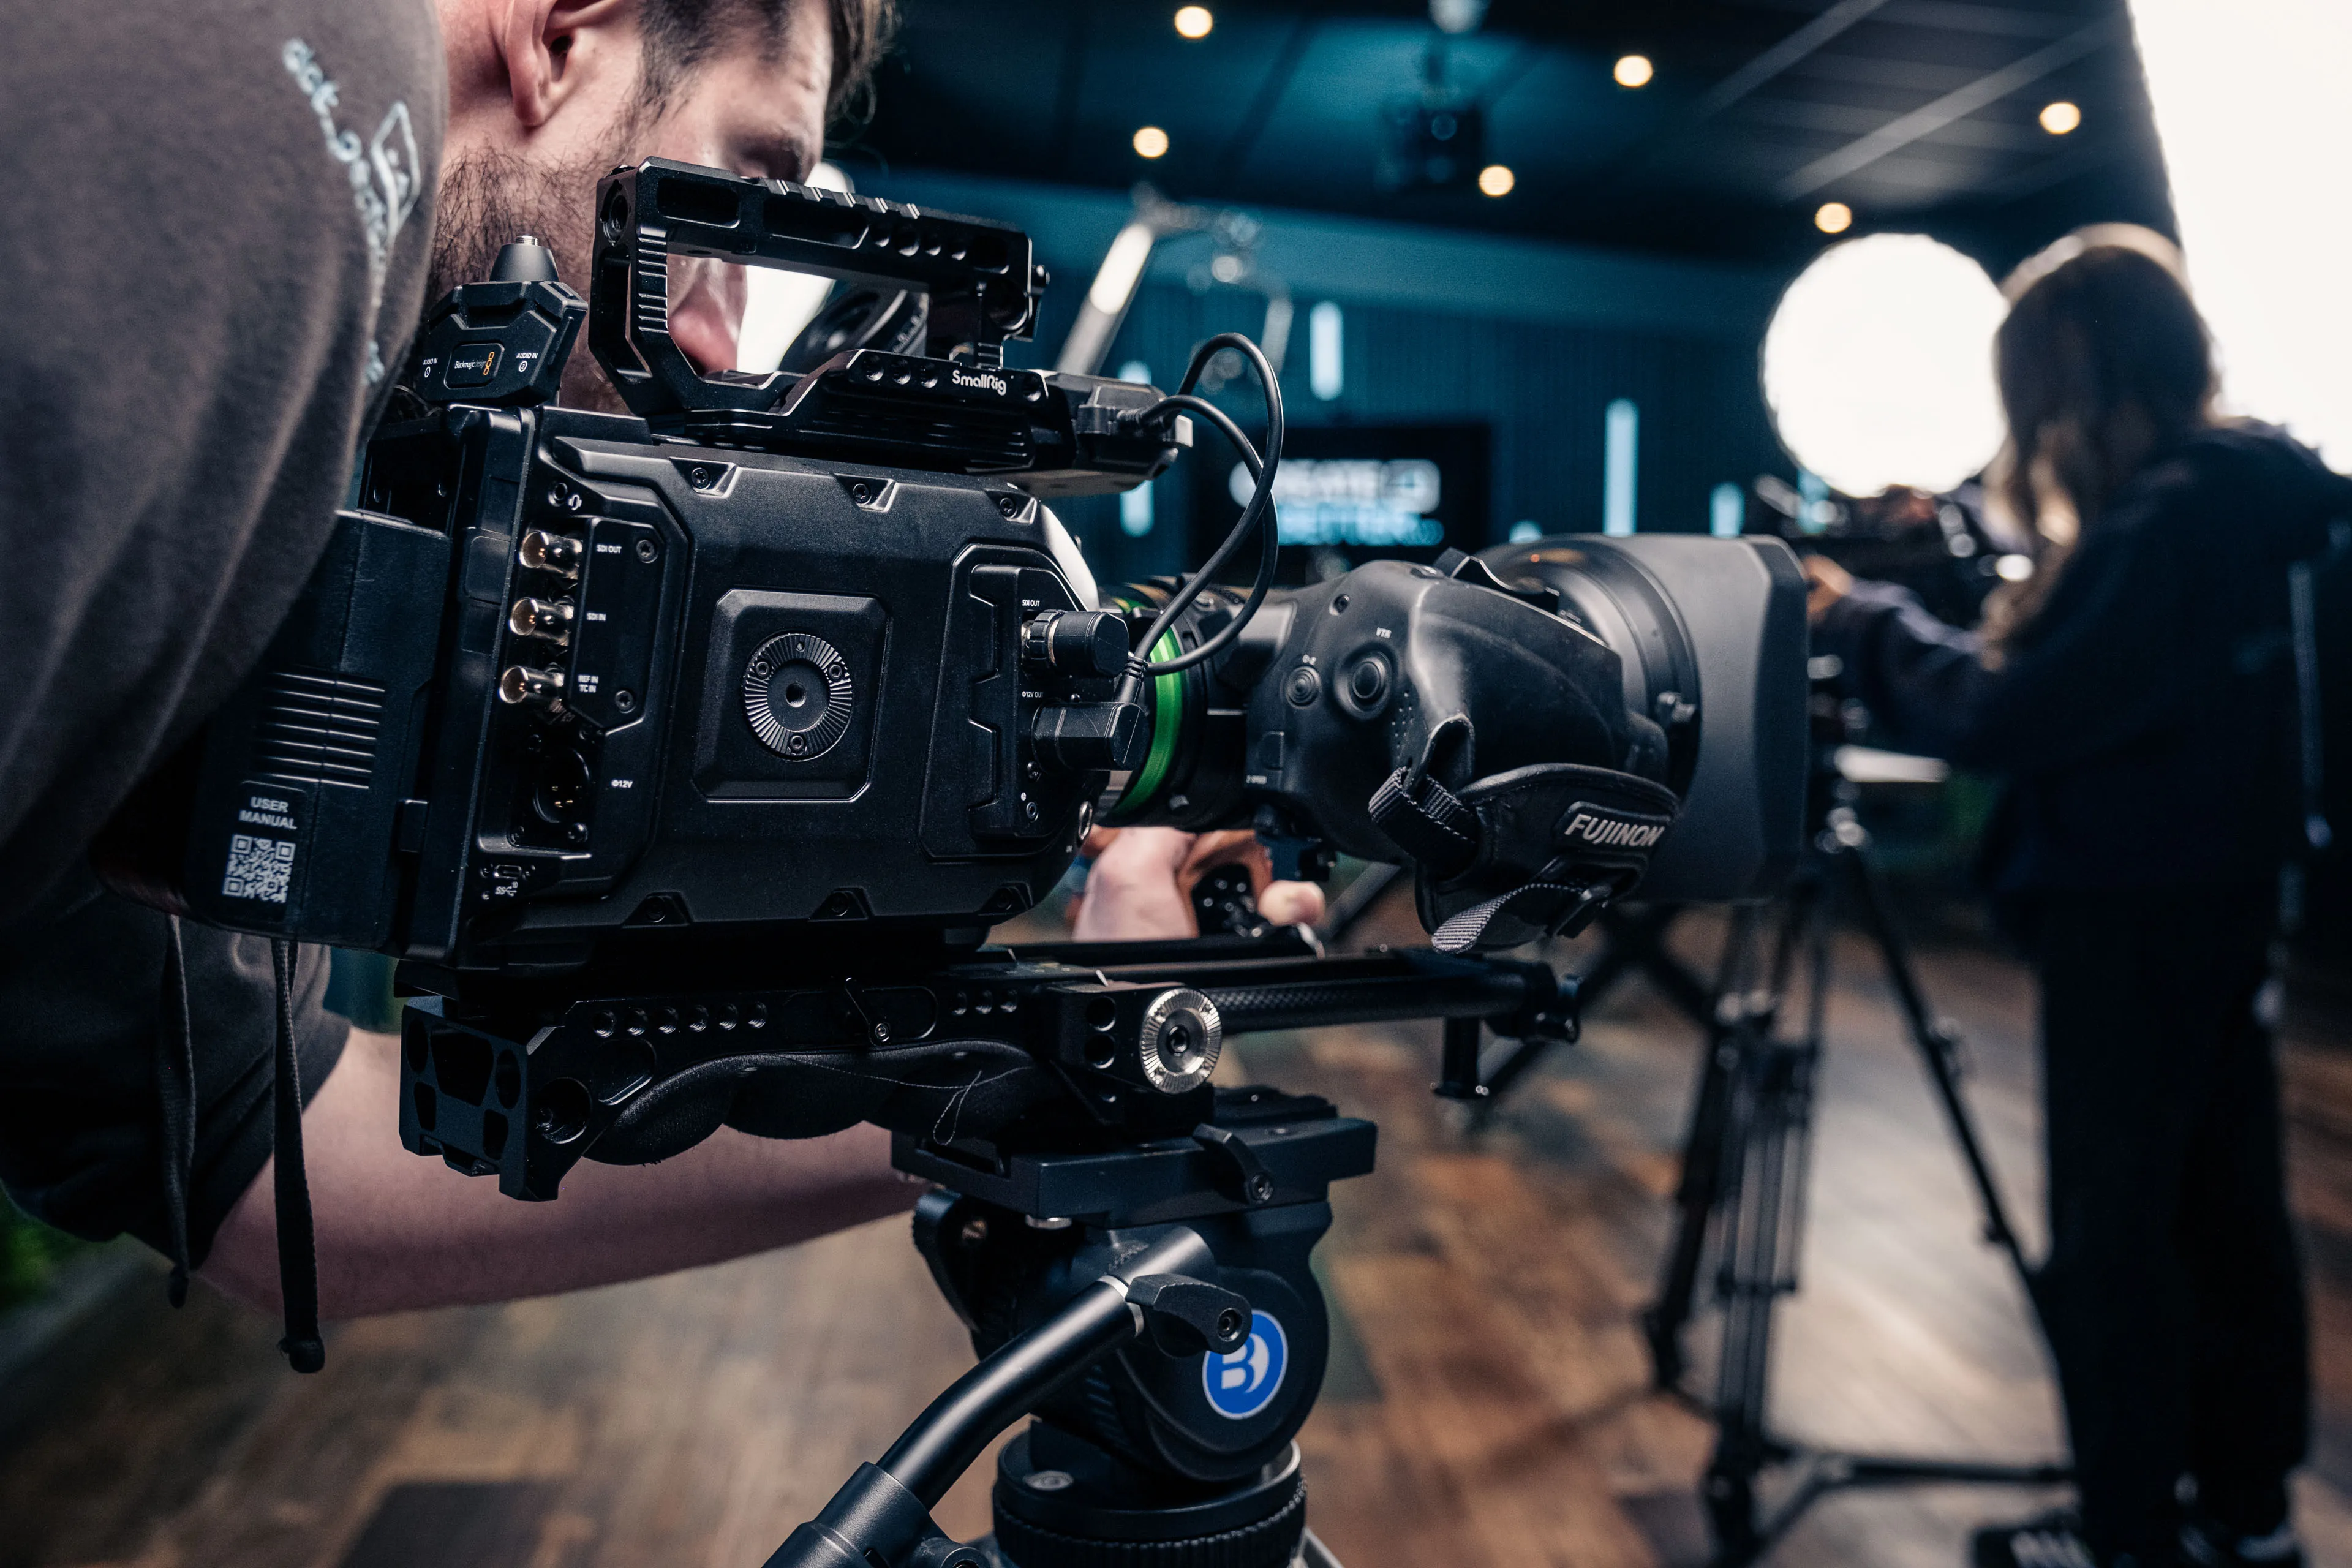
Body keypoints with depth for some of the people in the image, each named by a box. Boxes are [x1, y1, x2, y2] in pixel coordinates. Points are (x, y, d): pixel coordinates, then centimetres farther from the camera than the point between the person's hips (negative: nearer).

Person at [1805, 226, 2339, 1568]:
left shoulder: (2158, 527, -21)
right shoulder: (2235, 506, 8)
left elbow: (2002, 715, -23)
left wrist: (1862, 617, -10)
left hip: (2132, 925, -9)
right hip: (2217, 903, 10)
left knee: (2113, 1234, 2)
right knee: (2225, 1205, 17)